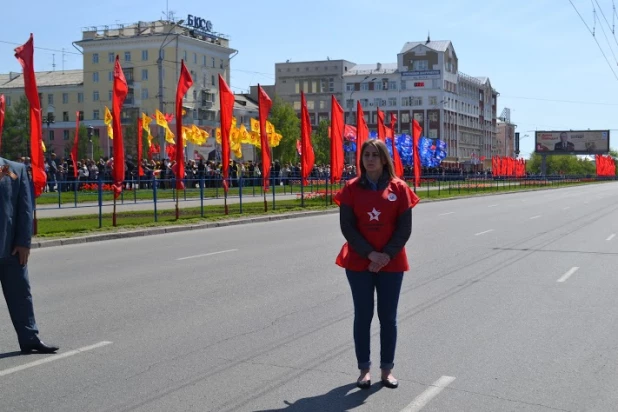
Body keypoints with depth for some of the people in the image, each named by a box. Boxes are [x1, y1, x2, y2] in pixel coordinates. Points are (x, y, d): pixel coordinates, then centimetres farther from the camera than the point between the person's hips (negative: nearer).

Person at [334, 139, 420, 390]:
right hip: (359, 263, 0)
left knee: (388, 316, 7)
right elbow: (347, 227, -6)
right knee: (363, 315, 6)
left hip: (392, 263, 0)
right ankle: (364, 368, 17)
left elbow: (404, 228, -3)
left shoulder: (399, 188, -1)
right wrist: (370, 254, -15)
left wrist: (387, 255, -13)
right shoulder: (352, 188, -2)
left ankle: (387, 368, 20)